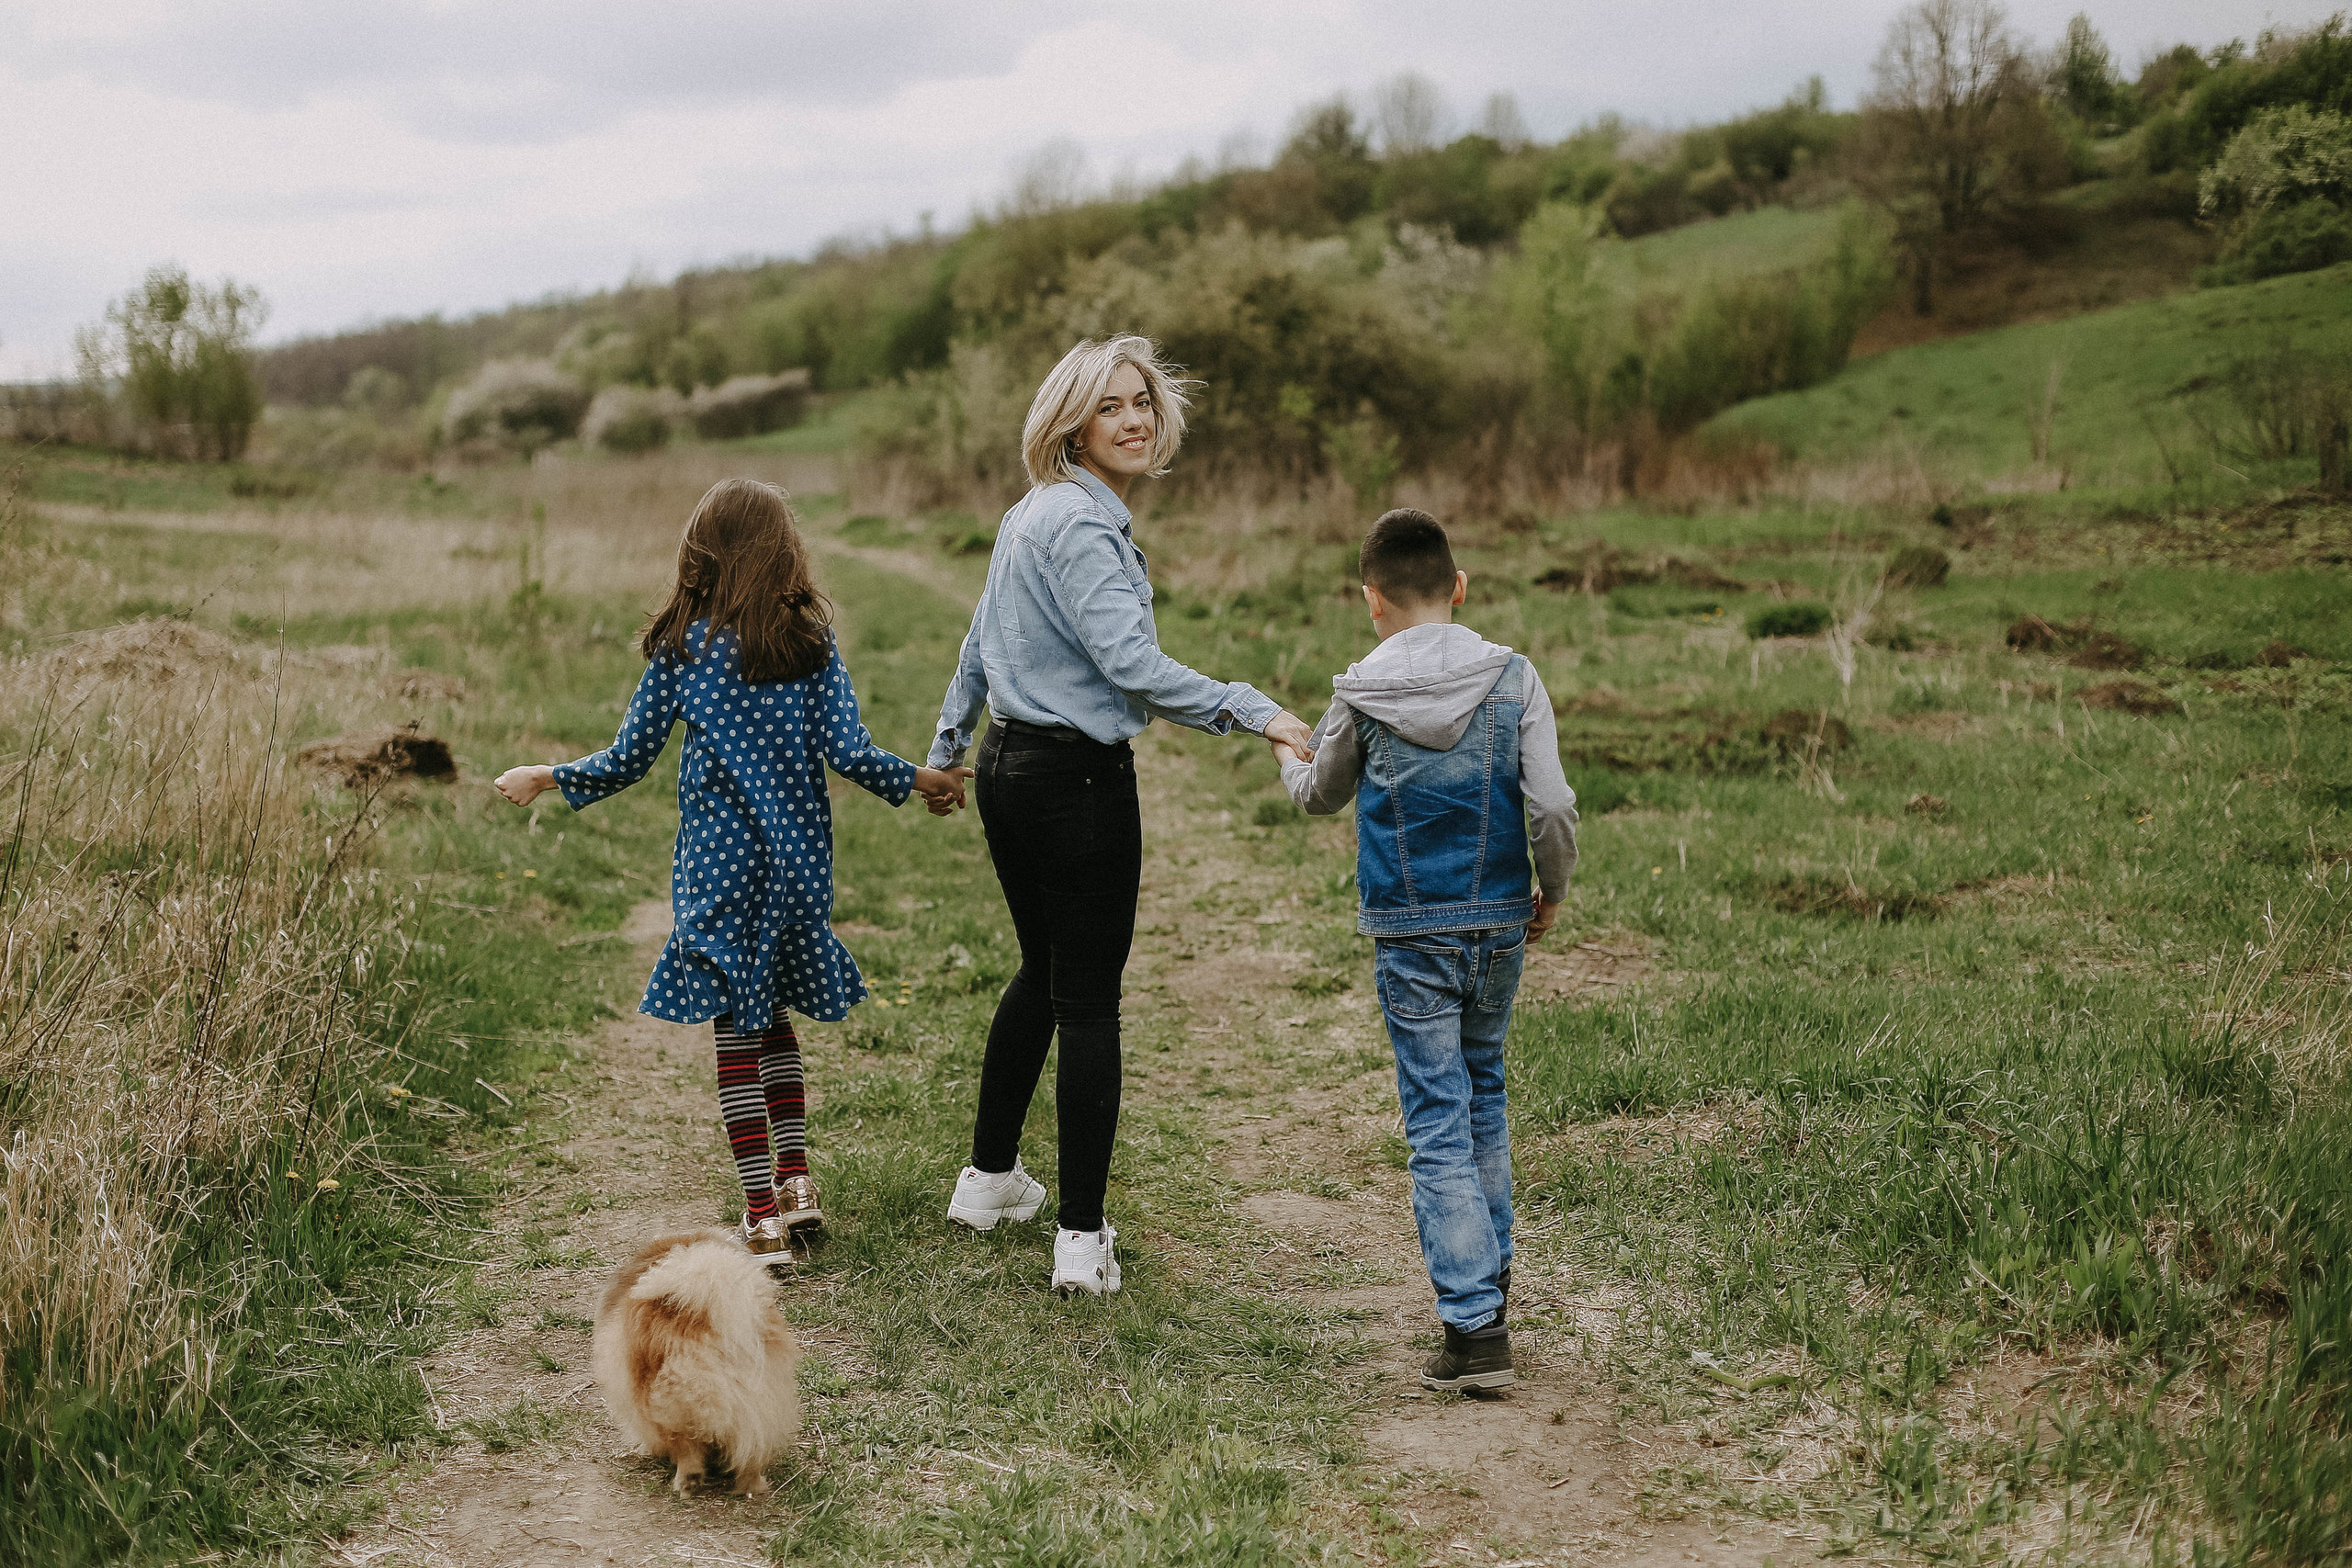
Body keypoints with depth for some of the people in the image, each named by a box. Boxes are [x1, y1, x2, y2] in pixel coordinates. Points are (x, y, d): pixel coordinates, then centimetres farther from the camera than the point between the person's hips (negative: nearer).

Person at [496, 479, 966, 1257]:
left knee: (736, 1024, 5)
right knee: (771, 1011, 20)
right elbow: (848, 752, -8)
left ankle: (762, 1213, 6)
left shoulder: (681, 646, -6)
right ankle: (796, 1180, 19)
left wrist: (544, 778, 13)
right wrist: (920, 779, 9)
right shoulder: (809, 640, -3)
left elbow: (628, 759, -3)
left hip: (719, 861, -2)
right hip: (798, 854, 2)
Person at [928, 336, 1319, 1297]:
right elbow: (1132, 664, -27)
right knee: (1089, 1000, -4)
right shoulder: (1081, 524, -17)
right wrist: (1254, 713, -28)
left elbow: (982, 642, 24)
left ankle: (988, 1177, 34)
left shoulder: (1033, 514, 13)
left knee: (1043, 973, 23)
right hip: (1078, 779, -10)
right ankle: (1082, 1236, 0)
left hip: (1010, 767, 10)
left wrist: (947, 749, 35)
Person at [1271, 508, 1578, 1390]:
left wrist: (1288, 757, 35)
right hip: (1500, 925, 3)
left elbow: (1321, 797, 12)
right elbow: (1552, 807, -9)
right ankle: (1489, 1271, 34)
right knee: (1483, 1096, 23)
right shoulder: (1513, 679, -5)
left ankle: (1476, 1326, -7)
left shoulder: (1359, 698, -6)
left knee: (1439, 1126, -1)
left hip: (1409, 936, -2)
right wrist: (1553, 893, 10)